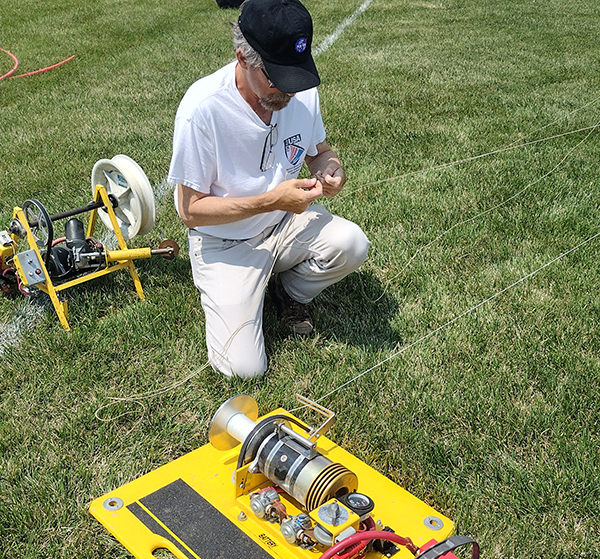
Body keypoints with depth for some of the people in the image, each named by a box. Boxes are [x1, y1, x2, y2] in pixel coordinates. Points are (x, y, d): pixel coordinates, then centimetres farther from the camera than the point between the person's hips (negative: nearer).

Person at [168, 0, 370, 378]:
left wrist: (330, 168, -16)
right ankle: (225, 294, 18)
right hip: (225, 242, -4)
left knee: (352, 244, -25)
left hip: (285, 223, 5)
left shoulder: (302, 91, -11)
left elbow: (319, 150, 10)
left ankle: (287, 291, 7)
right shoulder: (203, 108, -27)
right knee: (243, 367, -15)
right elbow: (191, 210, -21)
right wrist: (272, 200, -30)